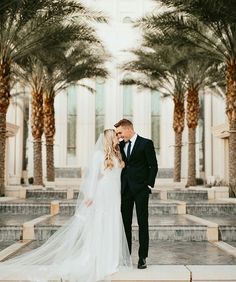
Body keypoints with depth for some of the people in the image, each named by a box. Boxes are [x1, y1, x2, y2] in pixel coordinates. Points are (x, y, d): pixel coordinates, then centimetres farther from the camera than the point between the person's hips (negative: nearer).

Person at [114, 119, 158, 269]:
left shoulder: (146, 143, -3)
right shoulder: (121, 145, 12)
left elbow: (153, 166, -4)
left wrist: (149, 185, -10)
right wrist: (119, 186, 6)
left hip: (140, 189, -5)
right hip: (125, 189, 5)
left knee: (143, 224, 0)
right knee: (125, 223, 6)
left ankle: (142, 258, 5)